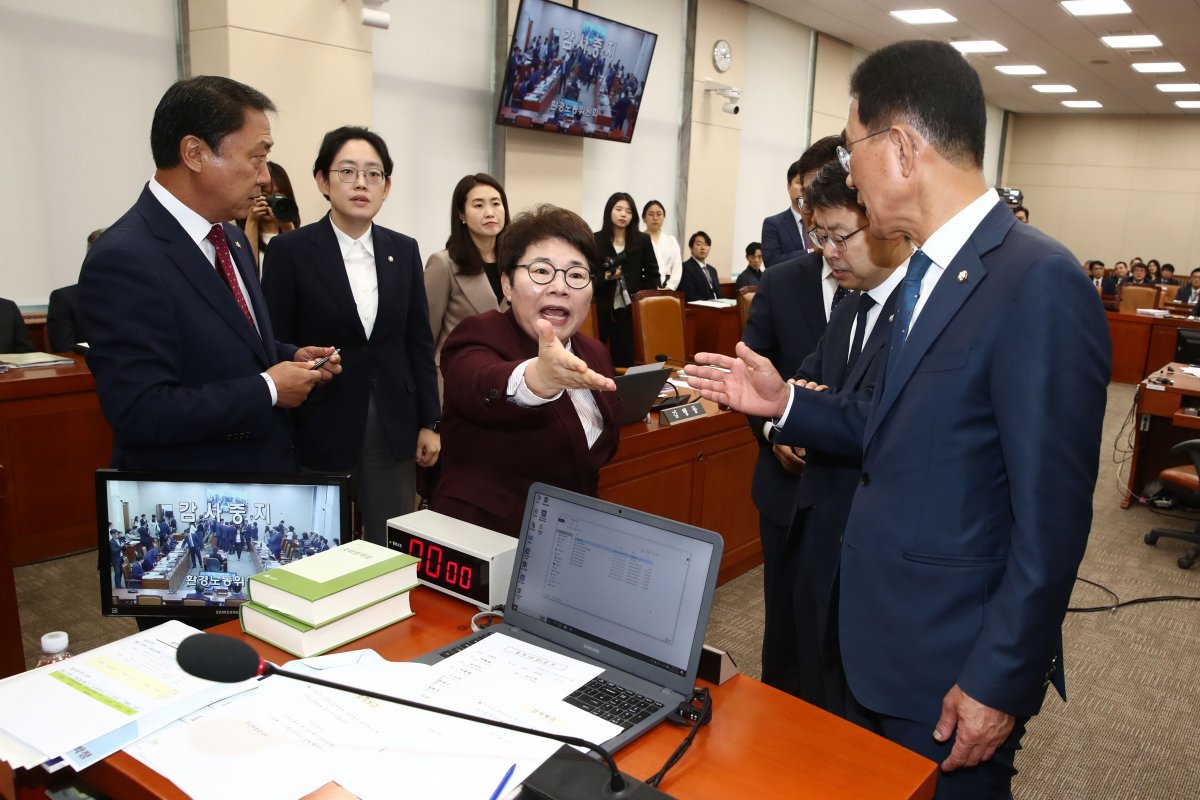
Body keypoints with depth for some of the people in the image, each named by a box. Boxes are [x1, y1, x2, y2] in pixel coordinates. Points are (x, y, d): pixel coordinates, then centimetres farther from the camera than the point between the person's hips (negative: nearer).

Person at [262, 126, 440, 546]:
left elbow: (419, 342, 8)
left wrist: (429, 422, 5)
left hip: (394, 426, 3)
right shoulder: (290, 251, -6)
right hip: (321, 428, -3)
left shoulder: (404, 249, 5)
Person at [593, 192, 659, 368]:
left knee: (625, 359, 3)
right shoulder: (595, 240, 0)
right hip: (601, 309, -1)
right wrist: (605, 278, -19)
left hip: (630, 309, 1)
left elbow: (652, 273, 9)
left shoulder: (642, 240, 5)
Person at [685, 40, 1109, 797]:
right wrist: (786, 403, 5)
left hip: (953, 666, -8)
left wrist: (999, 682, -17)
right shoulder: (931, 269, 5)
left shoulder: (1038, 282, -22)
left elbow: (1051, 513, -22)